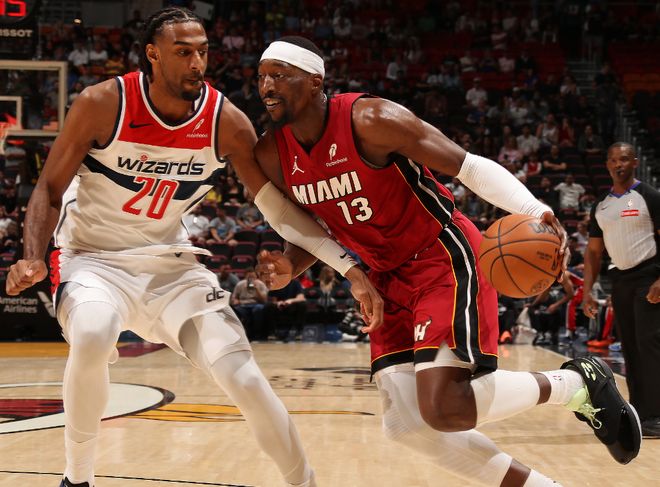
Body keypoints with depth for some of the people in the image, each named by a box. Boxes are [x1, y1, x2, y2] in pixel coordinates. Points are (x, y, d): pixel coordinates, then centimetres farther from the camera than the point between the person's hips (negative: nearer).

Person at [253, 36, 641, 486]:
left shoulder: (370, 120, -20)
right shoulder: (272, 156, -2)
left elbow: (470, 165, -19)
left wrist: (533, 210, -35)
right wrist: (288, 267, -12)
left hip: (445, 259, -7)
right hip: (389, 278, 7)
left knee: (444, 408, -21)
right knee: (407, 425, 0)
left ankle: (577, 382, 4)